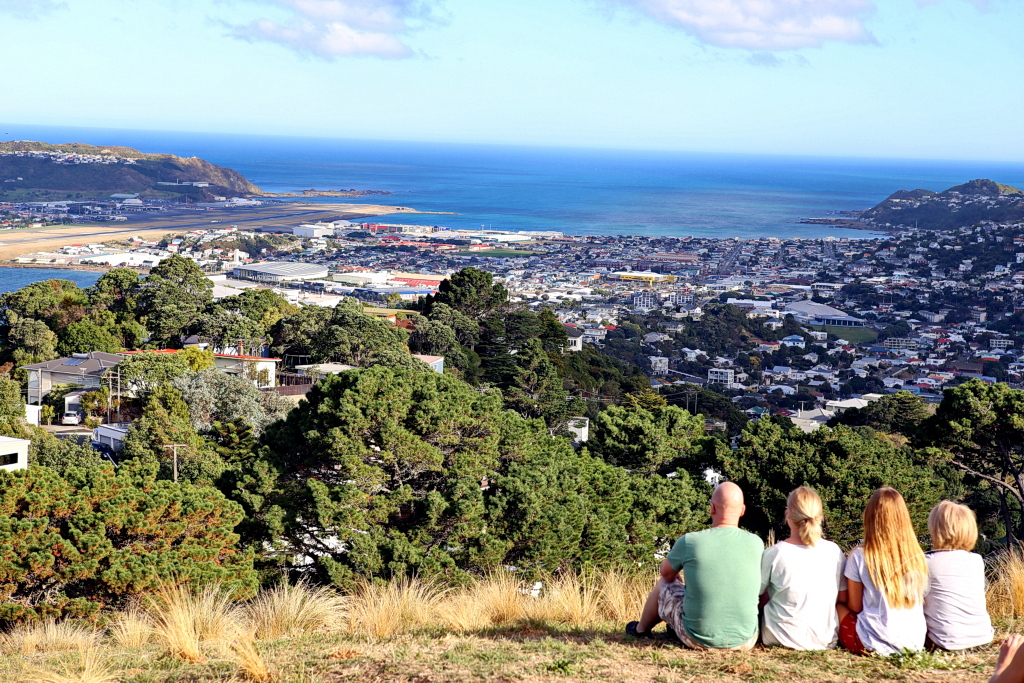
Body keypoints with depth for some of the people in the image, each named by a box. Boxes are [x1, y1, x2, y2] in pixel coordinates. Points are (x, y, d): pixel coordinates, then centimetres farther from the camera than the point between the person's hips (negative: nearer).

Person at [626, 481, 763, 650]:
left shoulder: (689, 541, -14)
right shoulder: (756, 544, -7)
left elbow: (666, 572, 8)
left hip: (698, 640, -2)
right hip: (746, 641, 2)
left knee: (664, 584, 24)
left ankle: (641, 629, 51)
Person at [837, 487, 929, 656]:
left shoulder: (859, 556, -9)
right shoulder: (918, 557, 0)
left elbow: (855, 606, 0)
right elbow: (922, 601, 12)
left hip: (874, 643, -4)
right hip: (915, 643, 4)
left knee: (837, 605, 20)